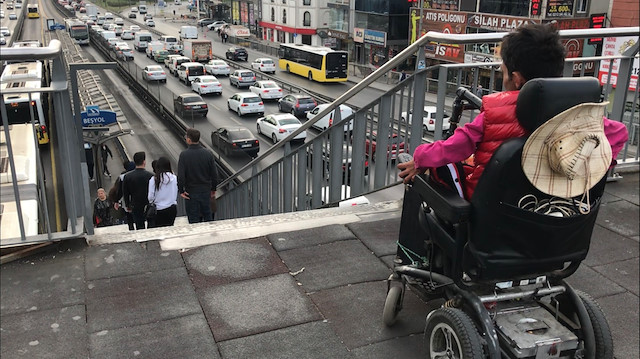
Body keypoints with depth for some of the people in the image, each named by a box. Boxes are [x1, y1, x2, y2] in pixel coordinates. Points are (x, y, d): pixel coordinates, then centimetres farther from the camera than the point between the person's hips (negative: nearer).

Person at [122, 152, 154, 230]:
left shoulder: (127, 177, -7)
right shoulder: (150, 176, -14)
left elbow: (125, 193, 3)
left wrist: (127, 206, 17)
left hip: (136, 208, 2)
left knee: (139, 228, 9)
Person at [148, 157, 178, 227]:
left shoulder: (154, 179, -12)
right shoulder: (174, 178, -5)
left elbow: (150, 197, -7)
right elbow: (176, 194, 5)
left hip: (160, 209, -3)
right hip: (172, 208, 3)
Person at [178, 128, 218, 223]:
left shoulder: (184, 155, -14)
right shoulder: (208, 153, -5)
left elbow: (181, 175, -17)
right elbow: (214, 174, 0)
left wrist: (181, 190, -5)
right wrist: (213, 189, 11)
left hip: (191, 192, -3)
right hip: (206, 190, 3)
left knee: (193, 218, 6)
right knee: (208, 215, 17)